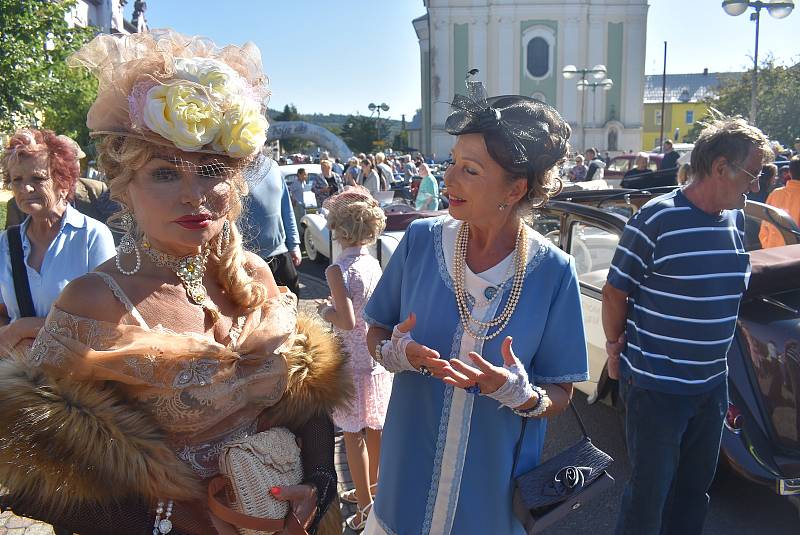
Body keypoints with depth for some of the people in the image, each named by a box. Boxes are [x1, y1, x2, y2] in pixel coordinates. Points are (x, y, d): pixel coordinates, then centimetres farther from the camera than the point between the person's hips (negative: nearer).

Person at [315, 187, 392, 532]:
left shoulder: (338, 270, -19)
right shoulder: (373, 263, 0)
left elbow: (346, 321, -26)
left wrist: (324, 309, -8)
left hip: (352, 363, -7)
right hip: (377, 357, 7)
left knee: (354, 435, 9)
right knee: (374, 429, 21)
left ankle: (365, 506, 21)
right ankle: (373, 488, 41)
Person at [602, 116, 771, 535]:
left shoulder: (736, 219, 4)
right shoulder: (656, 219, -18)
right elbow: (615, 293, -11)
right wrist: (616, 349, -1)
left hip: (712, 385, 7)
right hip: (655, 386, -6)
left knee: (695, 489, 21)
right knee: (649, 494, 8)